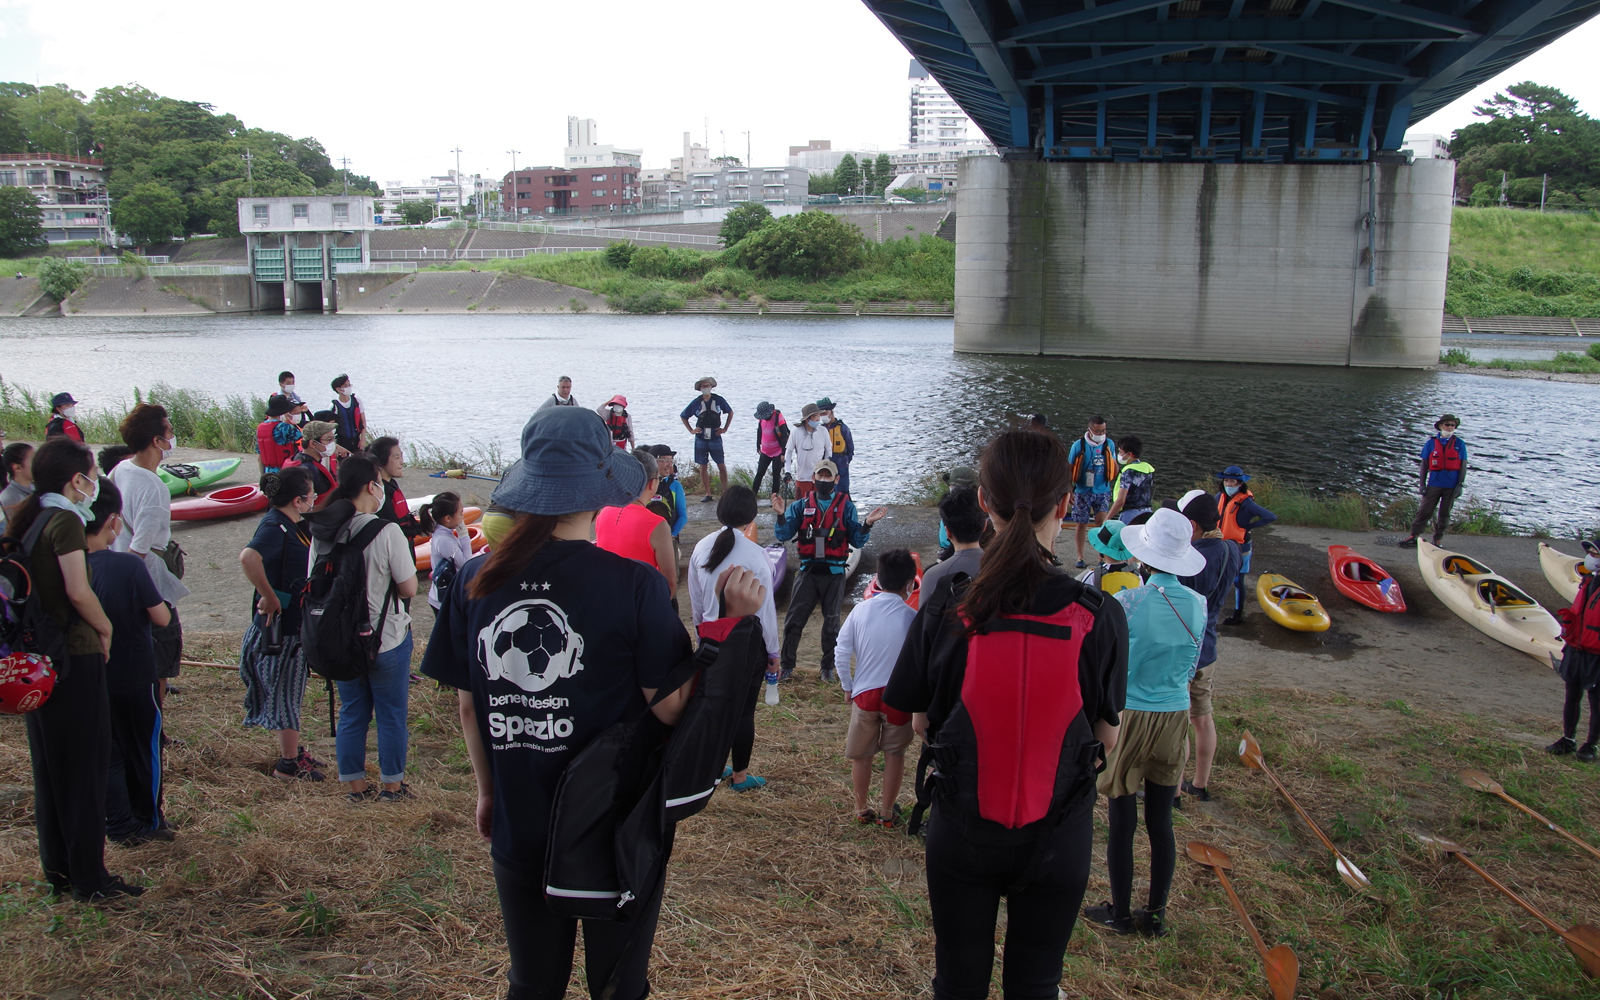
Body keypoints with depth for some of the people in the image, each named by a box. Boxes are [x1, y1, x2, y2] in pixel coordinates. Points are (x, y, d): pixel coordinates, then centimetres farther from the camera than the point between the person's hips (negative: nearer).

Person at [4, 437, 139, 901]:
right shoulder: (65, 520, -15)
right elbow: (79, 592, -22)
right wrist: (106, 630, -6)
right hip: (74, 657, -8)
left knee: (49, 766, 15)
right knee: (86, 766, 0)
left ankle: (57, 869, 25)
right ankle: (89, 877, 6)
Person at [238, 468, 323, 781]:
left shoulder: (292, 524, 6)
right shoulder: (274, 527, -23)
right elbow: (248, 557, -43)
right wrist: (269, 597, -34)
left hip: (295, 620, 10)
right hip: (281, 625, -10)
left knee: (289, 689, 20)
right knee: (285, 691, 2)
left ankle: (292, 752, 35)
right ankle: (288, 764, 13)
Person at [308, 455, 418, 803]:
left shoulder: (322, 532, -3)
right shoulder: (386, 532, -20)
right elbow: (409, 588, -16)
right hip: (387, 639, -5)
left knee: (352, 713, 18)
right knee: (391, 714, 11)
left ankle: (355, 786, 28)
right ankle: (392, 785, 23)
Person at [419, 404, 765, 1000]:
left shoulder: (475, 582, -9)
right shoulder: (632, 585, -20)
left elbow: (469, 706, 2)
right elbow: (669, 709, -16)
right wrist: (733, 625, -14)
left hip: (518, 831, 3)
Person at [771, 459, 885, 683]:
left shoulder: (846, 506, 1)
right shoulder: (802, 505, 5)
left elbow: (857, 541, -1)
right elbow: (783, 535, -1)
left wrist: (867, 524, -18)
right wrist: (781, 515, -18)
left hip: (834, 573, -1)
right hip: (808, 571, 1)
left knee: (831, 622, 8)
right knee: (793, 620, 0)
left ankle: (828, 667, 22)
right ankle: (787, 666, 12)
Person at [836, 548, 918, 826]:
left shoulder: (861, 610, -3)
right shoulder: (911, 616, -9)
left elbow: (842, 652, -3)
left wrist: (847, 687, 9)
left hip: (864, 691, 2)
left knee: (861, 754, 16)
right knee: (894, 753, 15)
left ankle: (862, 810, 27)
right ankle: (887, 812, 20)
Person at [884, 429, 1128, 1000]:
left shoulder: (945, 610, -16)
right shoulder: (1099, 617, -17)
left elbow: (920, 722, -6)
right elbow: (1107, 735, -7)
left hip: (962, 829, 0)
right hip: (1058, 836, 0)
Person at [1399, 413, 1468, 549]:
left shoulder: (1459, 444, 3)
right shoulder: (1431, 443, 4)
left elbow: (1463, 466, 3)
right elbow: (1424, 464, 6)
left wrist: (1460, 485, -4)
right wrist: (1422, 484, 1)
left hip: (1451, 485, 0)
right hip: (1434, 483, 0)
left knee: (1444, 513, 8)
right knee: (1424, 511, -3)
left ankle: (1438, 539, 16)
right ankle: (1413, 537, -2)